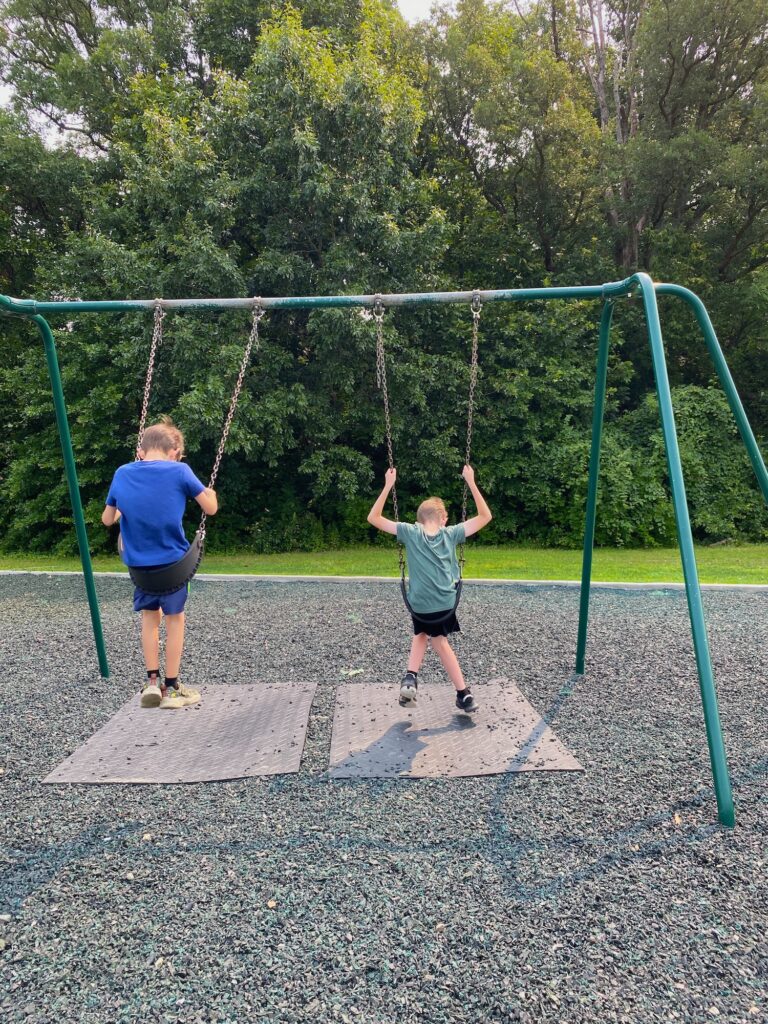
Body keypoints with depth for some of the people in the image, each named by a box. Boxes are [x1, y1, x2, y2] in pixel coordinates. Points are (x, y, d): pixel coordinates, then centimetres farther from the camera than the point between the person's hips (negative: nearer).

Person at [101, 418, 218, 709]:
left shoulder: (122, 473, 0)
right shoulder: (179, 471, -11)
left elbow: (107, 519, 8)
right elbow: (211, 509, -6)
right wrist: (209, 491, 15)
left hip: (138, 563, 3)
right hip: (172, 560, -3)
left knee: (149, 615, 23)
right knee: (174, 617, 15)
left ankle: (152, 681, 22)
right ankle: (171, 688, 22)